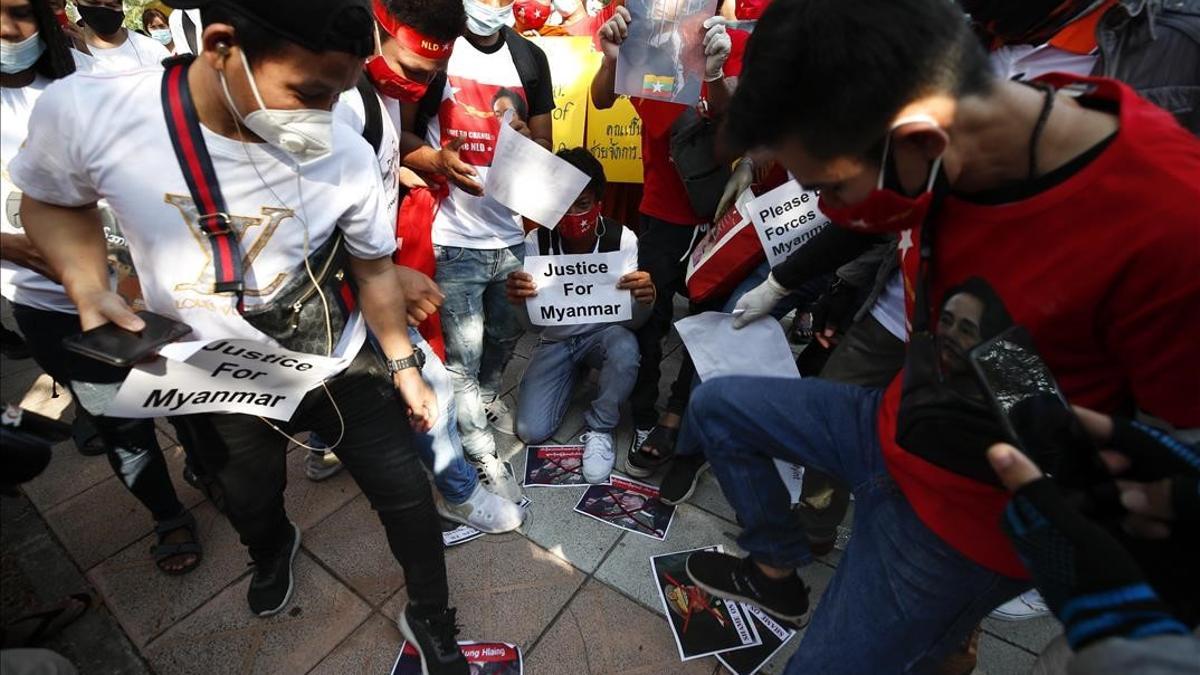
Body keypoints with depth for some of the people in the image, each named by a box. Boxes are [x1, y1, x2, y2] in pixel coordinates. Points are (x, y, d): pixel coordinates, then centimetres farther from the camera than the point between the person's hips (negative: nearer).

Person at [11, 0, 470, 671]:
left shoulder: (348, 154, -21)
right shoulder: (84, 111, -21)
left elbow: (375, 268, -6)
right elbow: (54, 200, 1)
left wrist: (403, 363, -1)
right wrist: (90, 288, -16)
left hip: (343, 364, -1)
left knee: (406, 494, 5)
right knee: (250, 506, 26)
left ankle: (431, 621, 35)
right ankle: (274, 550, 66)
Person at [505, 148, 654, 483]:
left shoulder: (623, 239, -22)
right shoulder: (536, 242, -19)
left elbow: (633, 322, -18)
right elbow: (535, 325, -15)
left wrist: (644, 301, -43)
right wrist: (520, 302, -39)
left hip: (603, 333, -1)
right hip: (556, 341, 1)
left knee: (626, 347, -37)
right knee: (531, 431, -11)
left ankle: (600, 428, -7)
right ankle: (574, 372, 19)